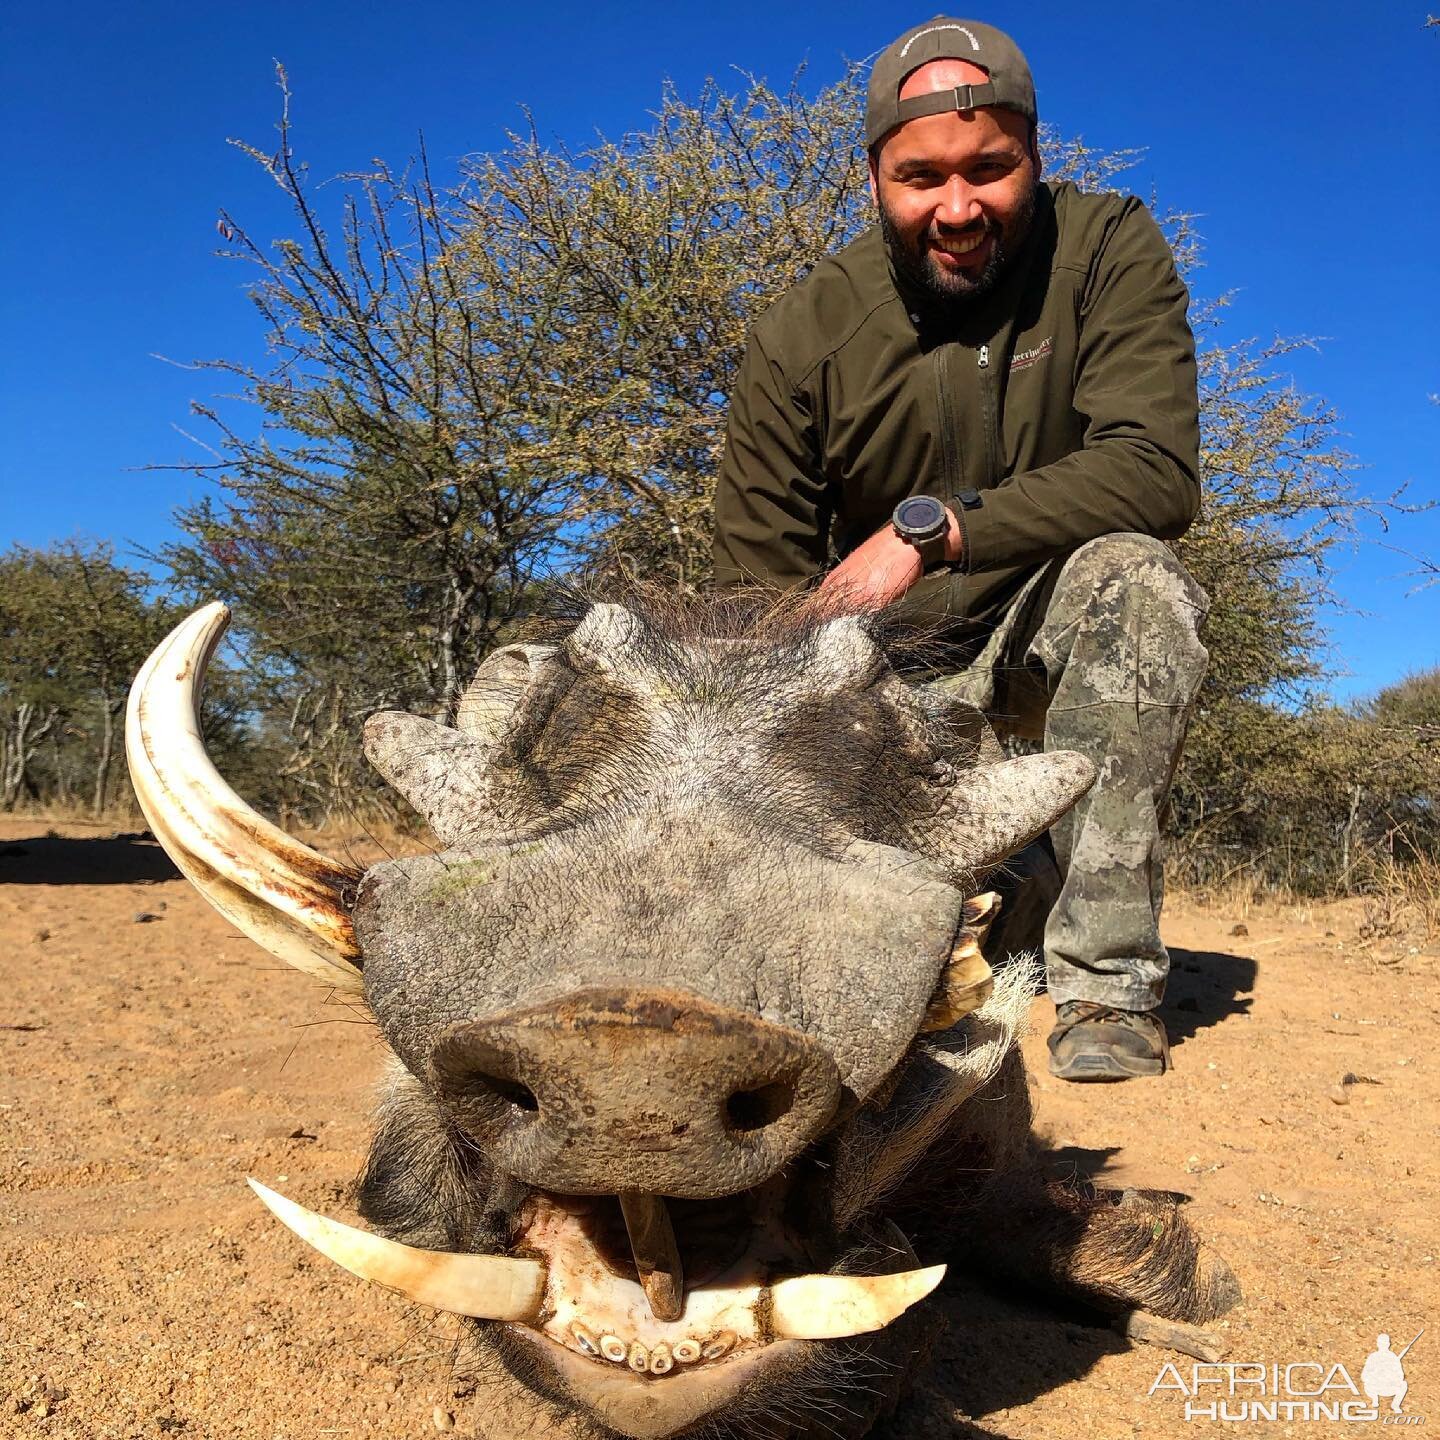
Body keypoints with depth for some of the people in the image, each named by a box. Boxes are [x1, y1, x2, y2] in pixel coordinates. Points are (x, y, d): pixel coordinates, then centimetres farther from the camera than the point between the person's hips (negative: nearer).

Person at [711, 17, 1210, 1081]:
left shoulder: (1108, 249, -10)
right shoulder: (802, 334, -9)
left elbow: (1157, 471, -24)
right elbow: (758, 584, -10)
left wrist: (932, 527, -32)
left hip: (1053, 638, -1)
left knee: (1131, 575, -33)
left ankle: (1109, 984, -27)